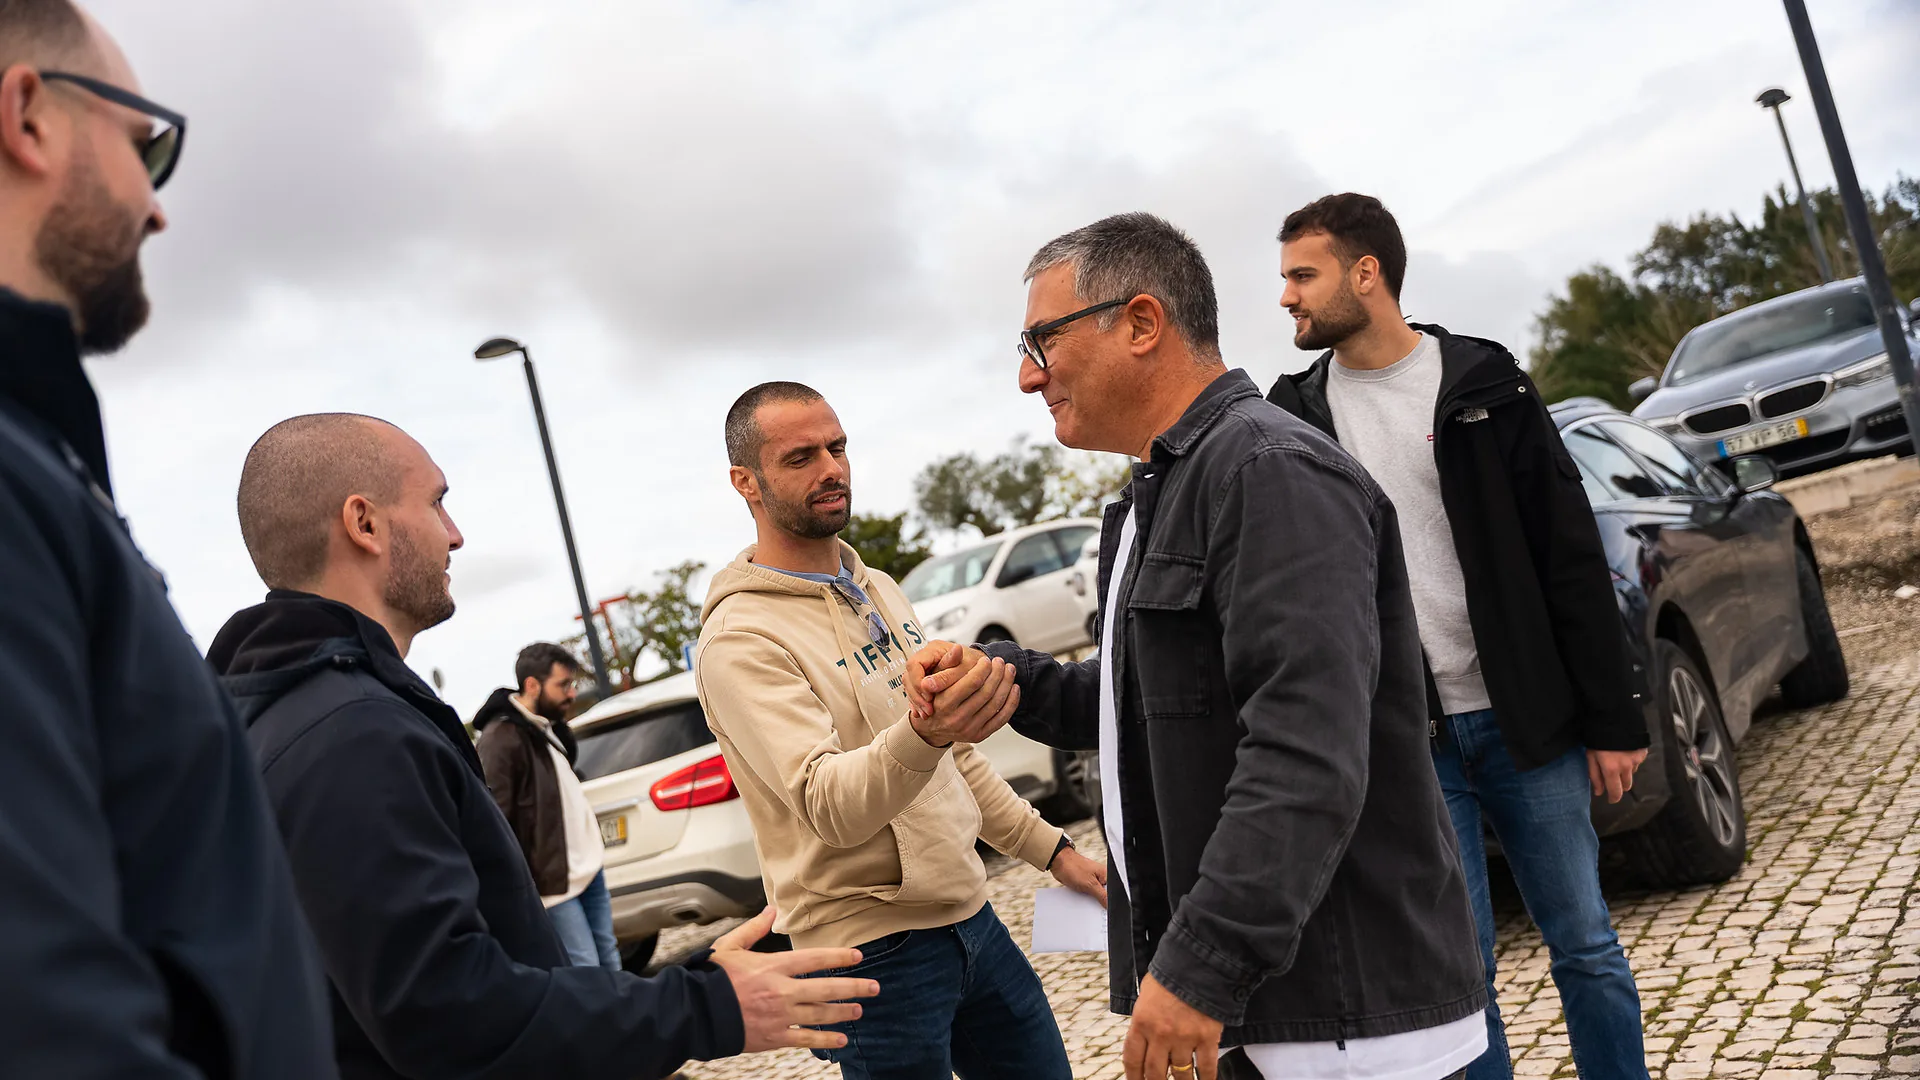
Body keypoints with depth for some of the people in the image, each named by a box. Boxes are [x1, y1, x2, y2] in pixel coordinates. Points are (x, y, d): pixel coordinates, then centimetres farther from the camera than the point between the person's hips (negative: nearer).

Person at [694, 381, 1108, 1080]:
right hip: (876, 949, -7)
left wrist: (1050, 849, 16)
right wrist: (922, 734, -46)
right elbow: (828, 805, -27)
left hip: (969, 915, 7)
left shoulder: (878, 591, 11)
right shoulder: (739, 639, -15)